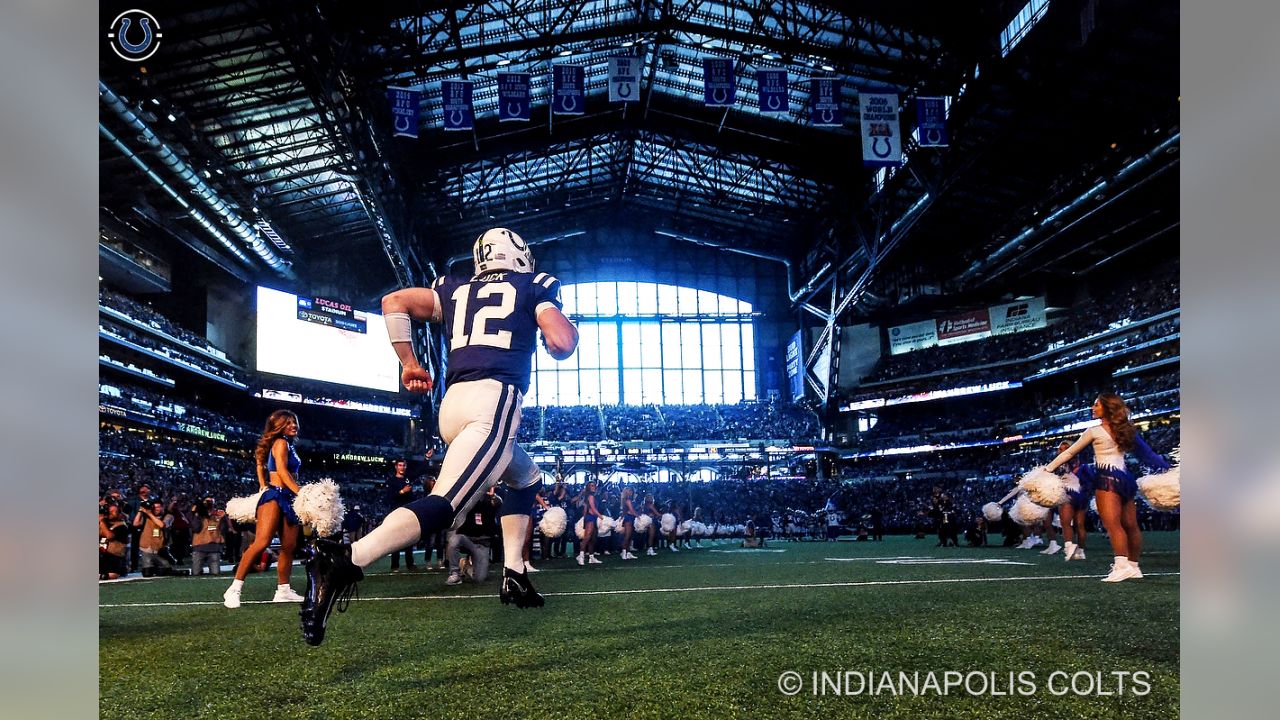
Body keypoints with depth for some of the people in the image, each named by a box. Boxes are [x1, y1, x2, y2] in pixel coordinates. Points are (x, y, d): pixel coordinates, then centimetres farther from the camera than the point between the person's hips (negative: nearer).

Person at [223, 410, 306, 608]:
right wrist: (301, 493, -21)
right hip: (275, 496, -10)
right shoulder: (281, 443, -5)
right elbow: (282, 471, -16)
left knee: (289, 546, 8)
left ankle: (283, 591, 14)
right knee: (262, 542, -20)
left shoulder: (289, 445, 21)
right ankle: (234, 590, -18)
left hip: (288, 499, 10)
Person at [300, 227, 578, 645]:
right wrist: (569, 327, 22)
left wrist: (409, 364, 21)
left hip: (452, 405, 7)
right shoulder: (534, 287, 13)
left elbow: (393, 302, 17)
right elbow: (561, 345, -2)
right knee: (445, 506, -20)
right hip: (495, 398, -7)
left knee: (526, 481, 29)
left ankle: (514, 576, 22)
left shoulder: (456, 290, 26)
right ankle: (345, 561, -38)